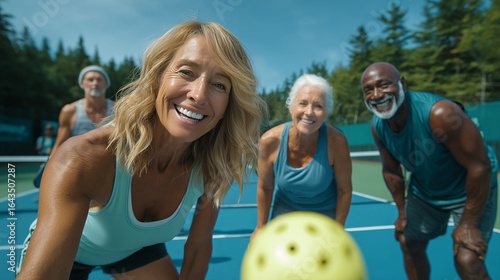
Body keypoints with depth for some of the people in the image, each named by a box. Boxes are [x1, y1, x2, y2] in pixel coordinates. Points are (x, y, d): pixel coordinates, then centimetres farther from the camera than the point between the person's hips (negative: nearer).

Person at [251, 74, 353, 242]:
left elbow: (344, 189, -13)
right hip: (285, 209, 1)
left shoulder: (336, 141, -28)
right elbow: (265, 187, -8)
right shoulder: (270, 141, -25)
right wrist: (261, 227, 2)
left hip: (326, 211, -1)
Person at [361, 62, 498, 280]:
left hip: (469, 191, -5)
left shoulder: (440, 113, -34)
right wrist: (402, 212, 6)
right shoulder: (377, 127, -15)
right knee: (410, 246, 11)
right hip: (422, 191, 5)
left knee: (467, 262, -16)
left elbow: (480, 167, -28)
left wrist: (468, 224, -22)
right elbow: (391, 171, 1)